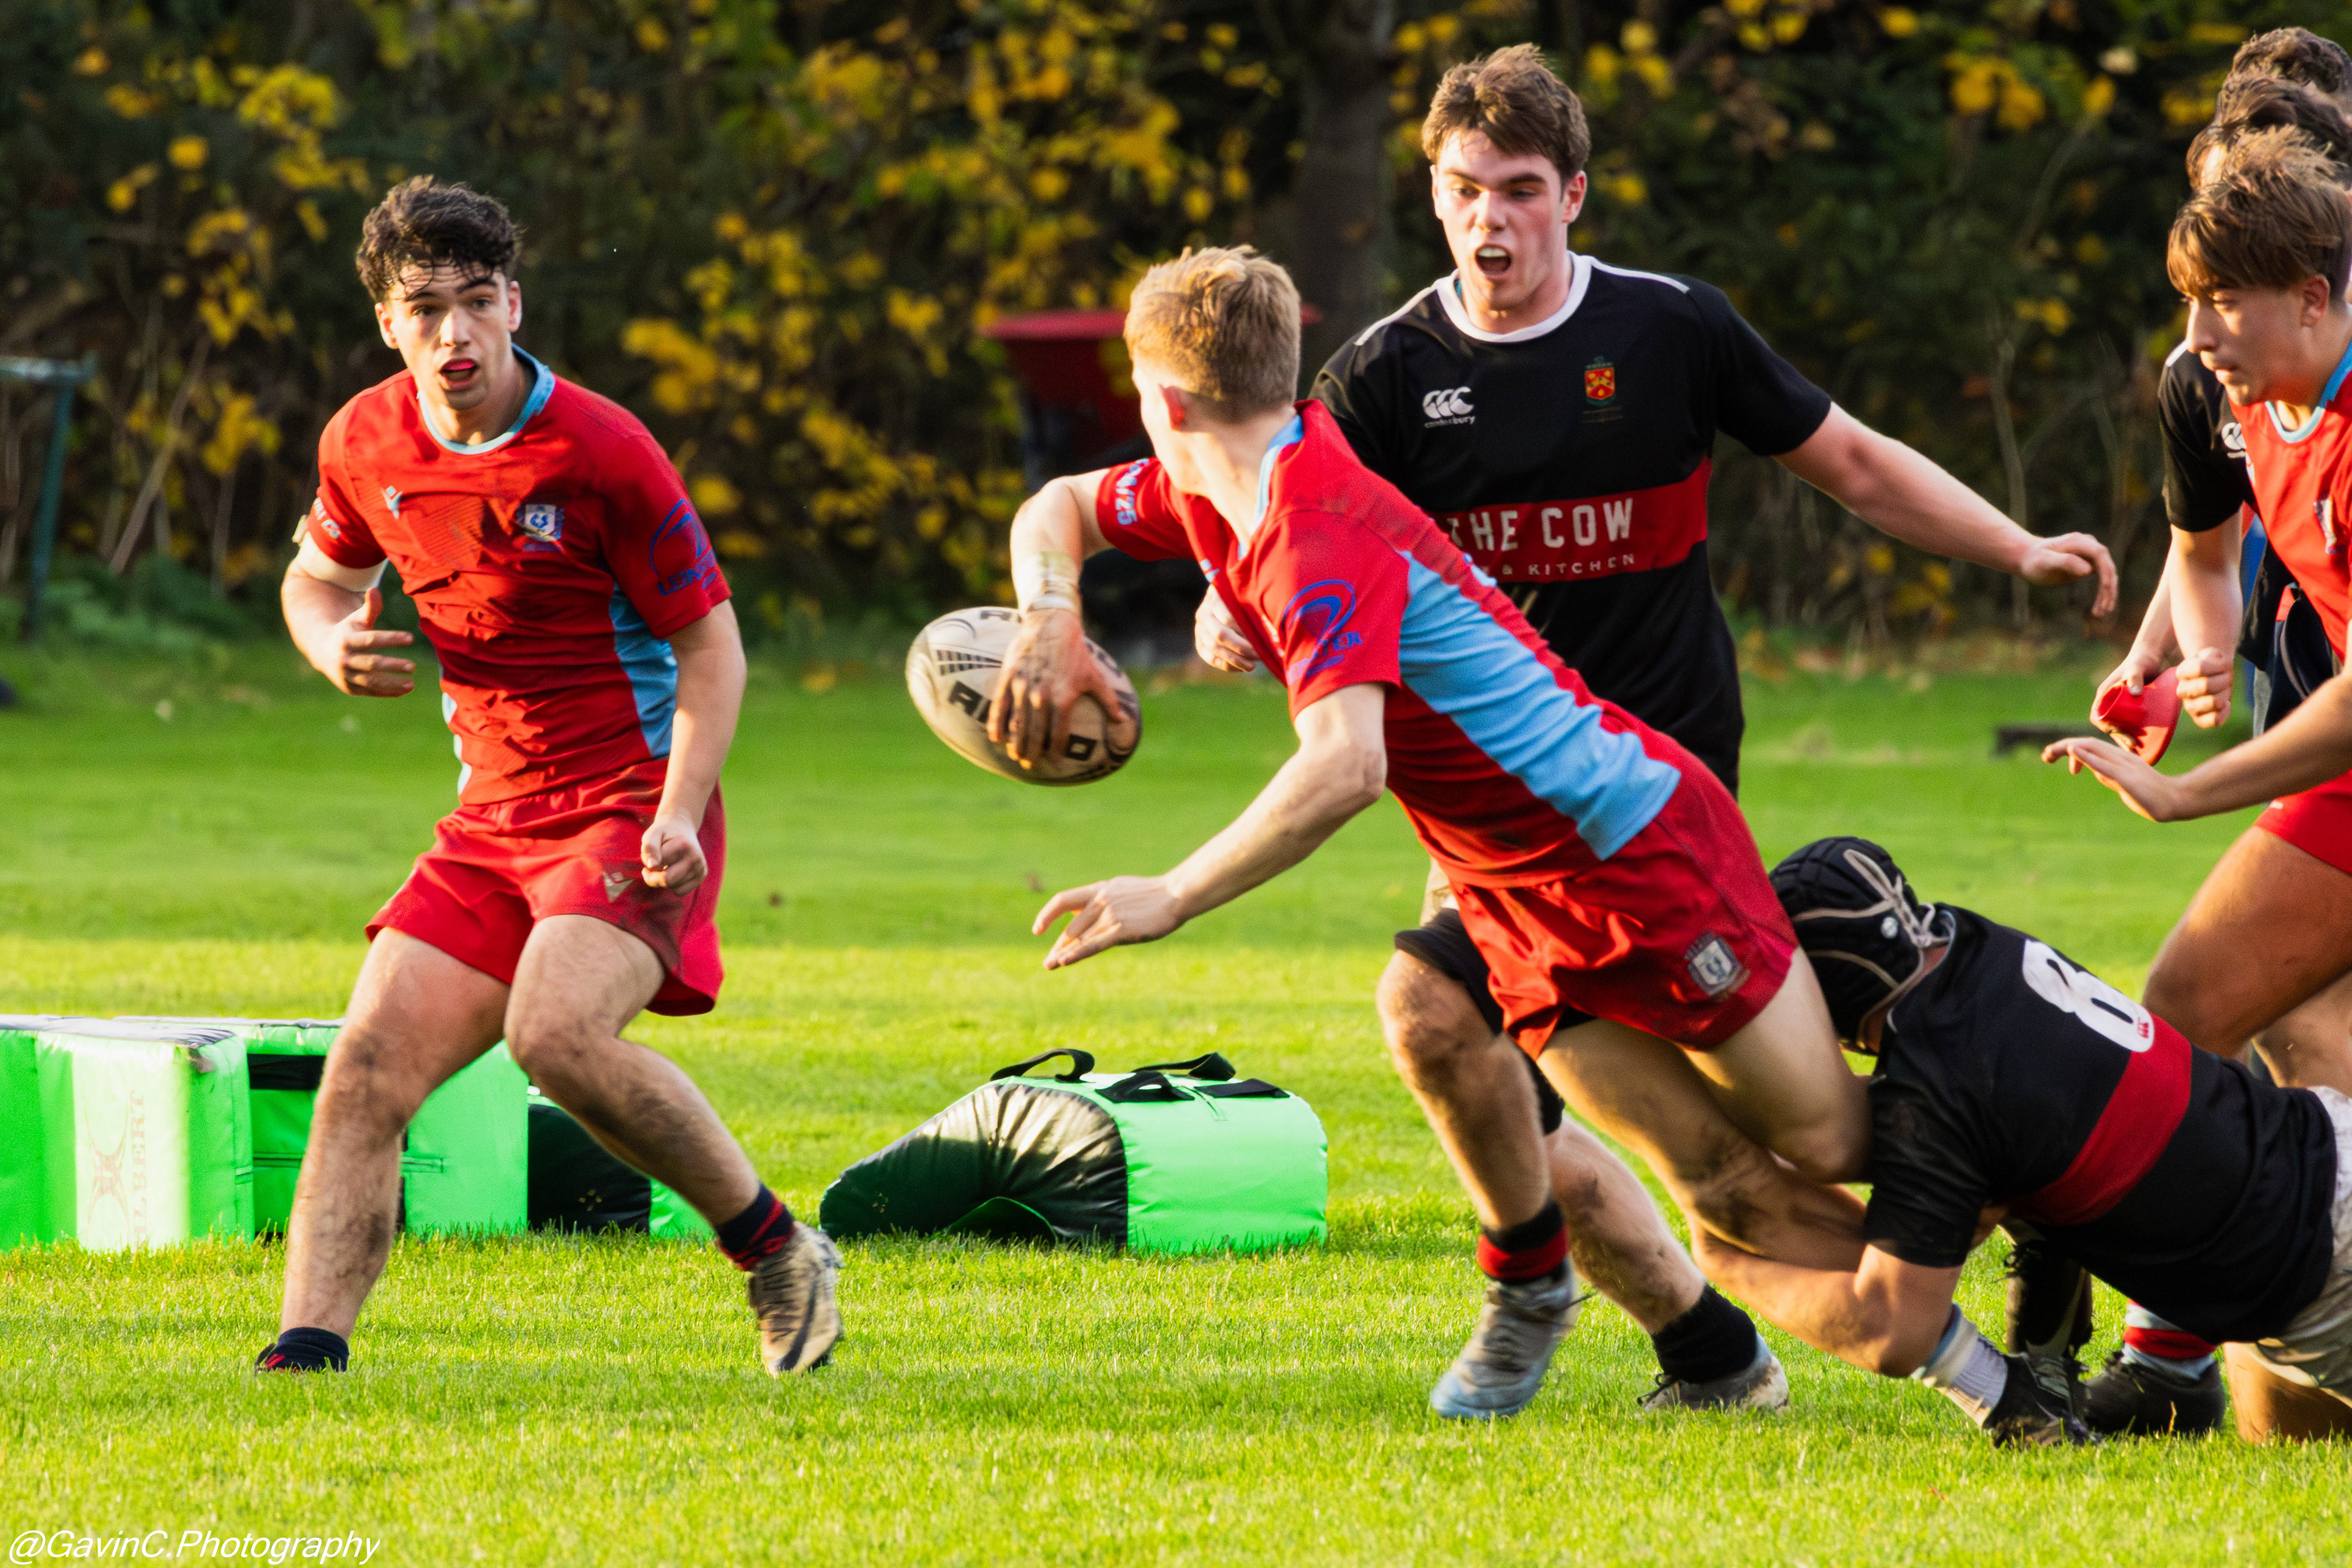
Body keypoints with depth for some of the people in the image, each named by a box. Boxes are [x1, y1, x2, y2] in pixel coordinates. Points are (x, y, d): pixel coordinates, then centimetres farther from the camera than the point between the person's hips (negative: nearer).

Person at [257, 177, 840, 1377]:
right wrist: (336, 648, -1)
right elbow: (319, 577, 24)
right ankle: (309, 1349, -13)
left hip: (631, 804, -6)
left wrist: (679, 816, -22)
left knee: (555, 1031, -29)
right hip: (494, 817, 6)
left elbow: (710, 647, -9)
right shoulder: (366, 445, 3)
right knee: (366, 1064, -10)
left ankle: (778, 1253, -12)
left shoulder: (599, 451, -14)